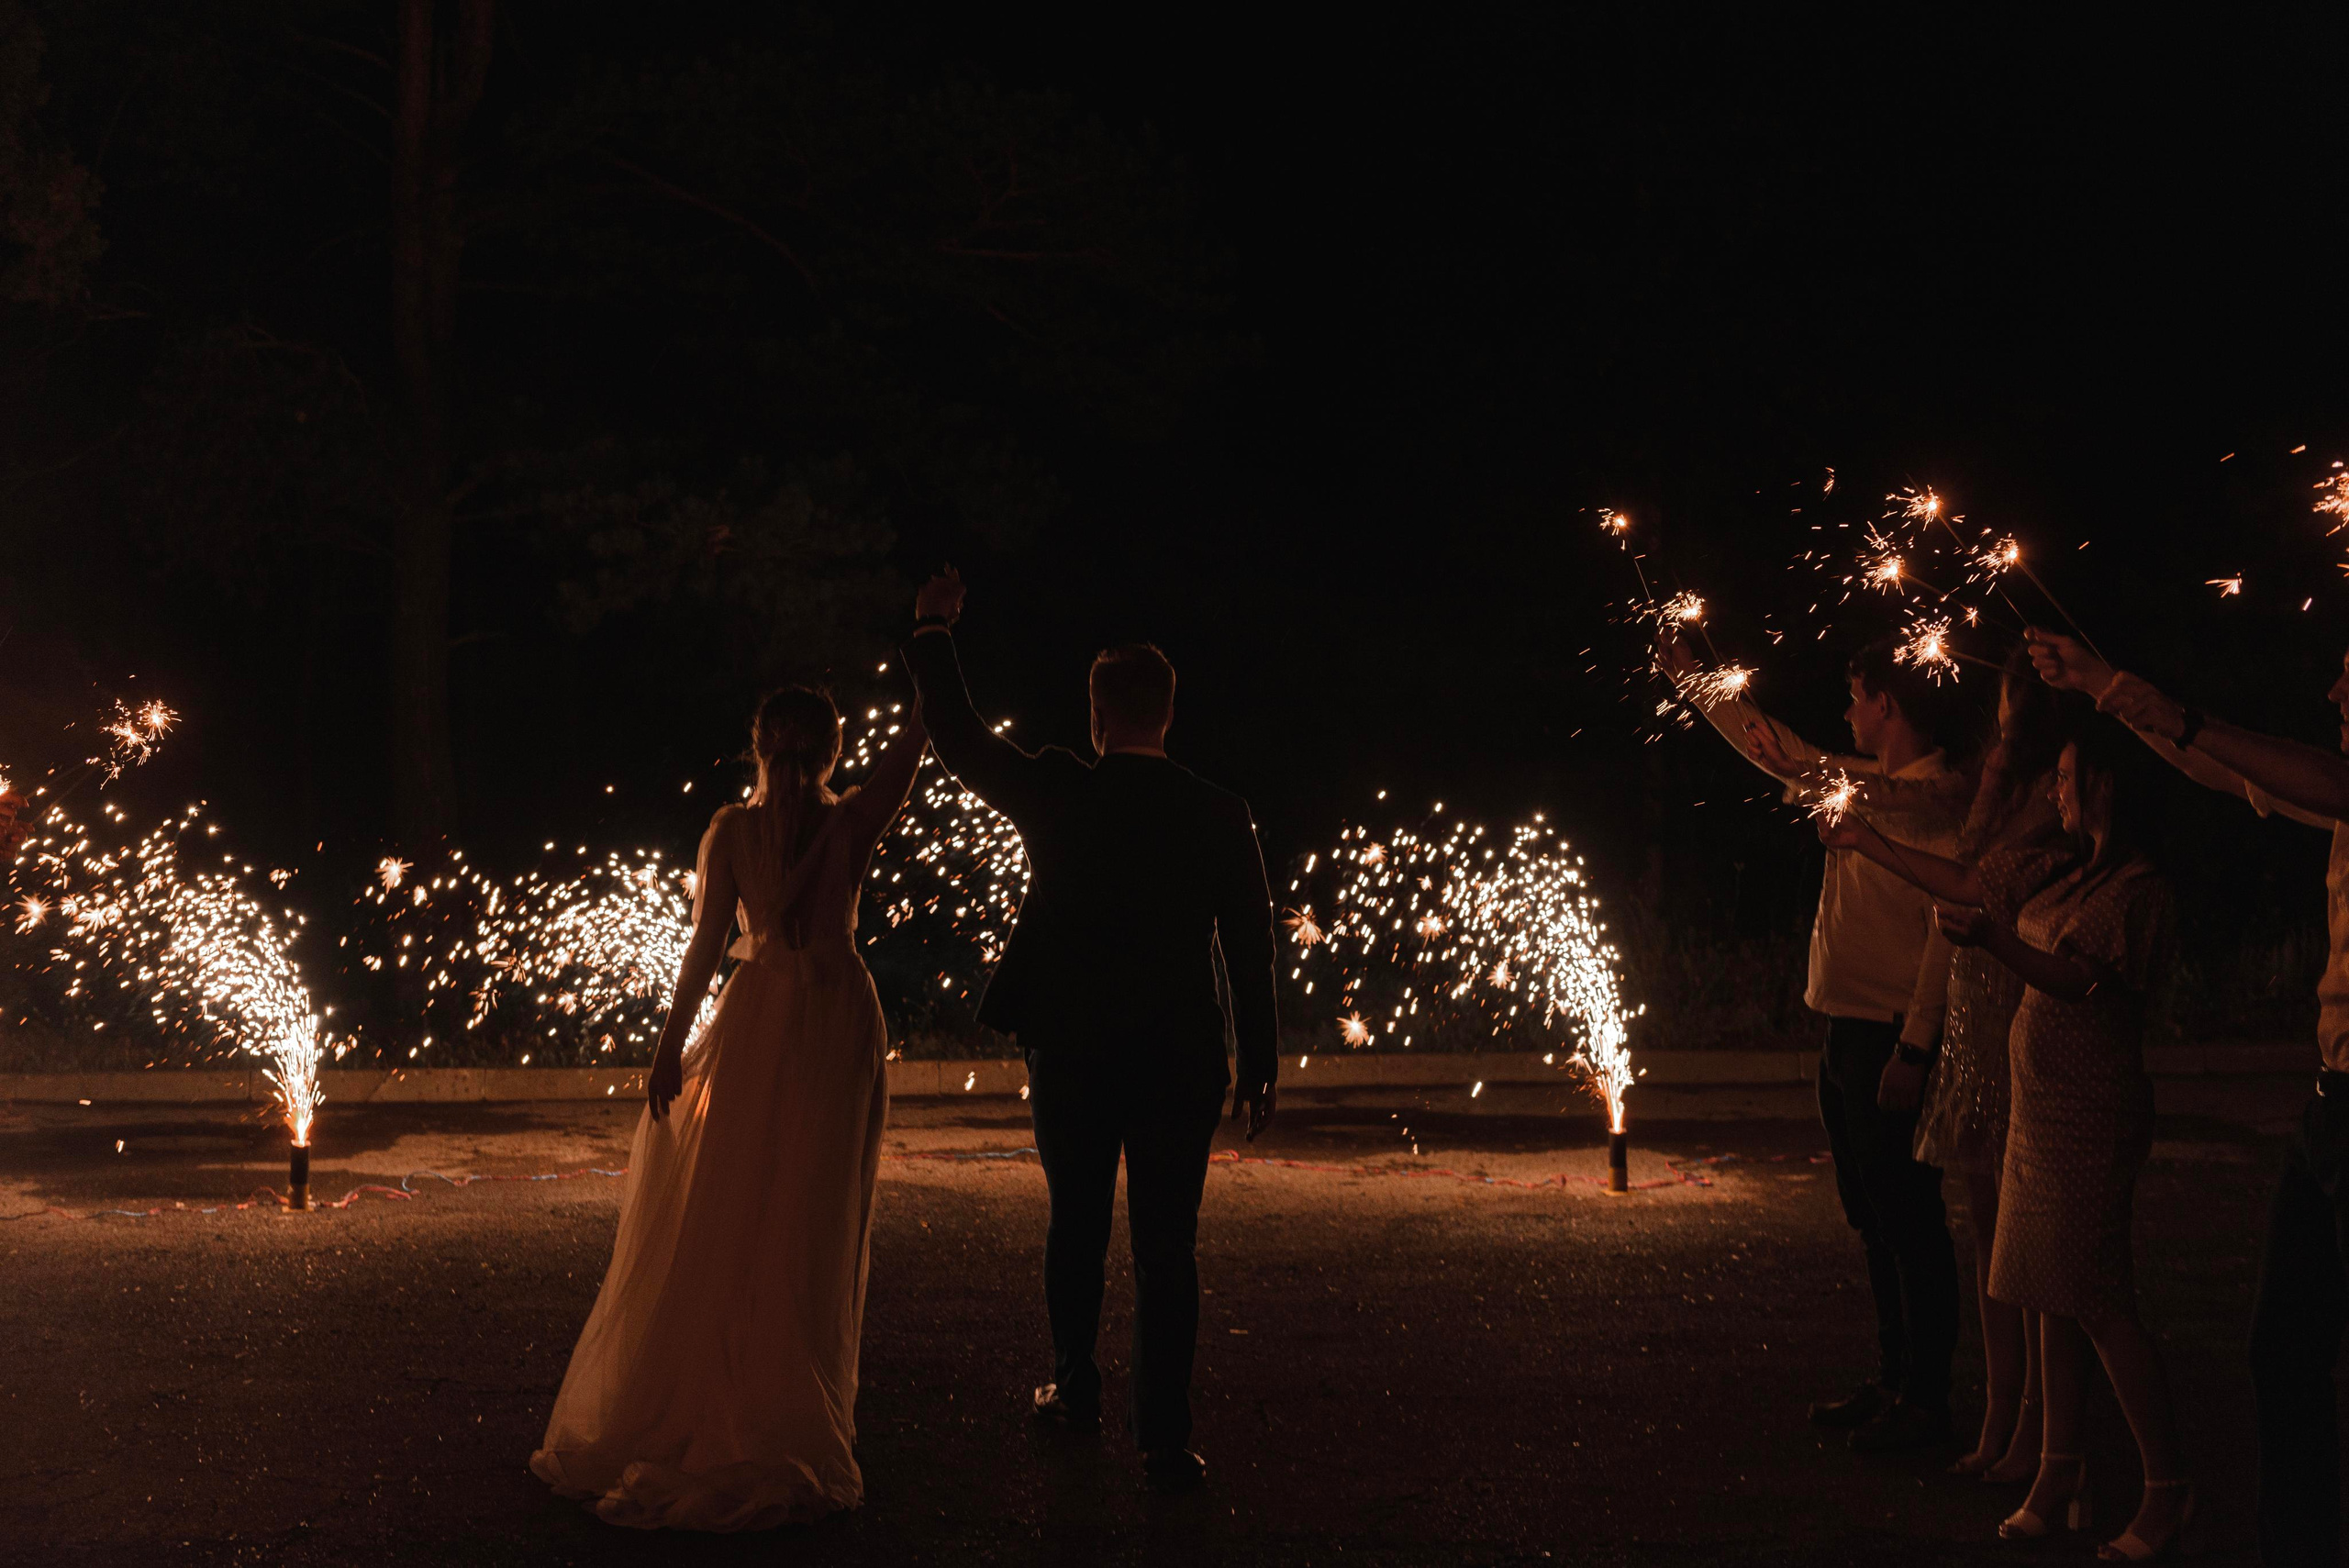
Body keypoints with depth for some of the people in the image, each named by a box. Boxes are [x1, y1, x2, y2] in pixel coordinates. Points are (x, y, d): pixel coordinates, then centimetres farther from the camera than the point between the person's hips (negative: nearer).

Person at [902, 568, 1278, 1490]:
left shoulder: (1058, 796, -6)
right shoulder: (1220, 817, -3)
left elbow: (960, 744, 7)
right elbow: (1251, 951, -1)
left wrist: (933, 635, 17)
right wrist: (1259, 1064, 7)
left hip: (1070, 1056, 0)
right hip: (1180, 1060, 0)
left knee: (1076, 1228, 18)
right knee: (1166, 1248, 3)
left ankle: (1075, 1393, 31)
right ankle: (1165, 1439, 1)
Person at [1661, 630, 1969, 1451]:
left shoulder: (1940, 797, -13)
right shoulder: (1864, 783, 14)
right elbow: (1775, 748, 29)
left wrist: (1913, 1049, -23)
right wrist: (1692, 681, 35)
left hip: (1890, 1038, -9)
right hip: (1846, 1031, 9)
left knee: (1909, 1223, -4)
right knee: (1873, 1220, 14)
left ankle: (1925, 1401, 3)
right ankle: (1893, 1380, 23)